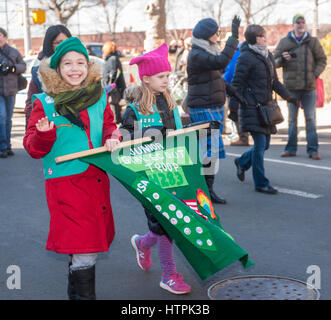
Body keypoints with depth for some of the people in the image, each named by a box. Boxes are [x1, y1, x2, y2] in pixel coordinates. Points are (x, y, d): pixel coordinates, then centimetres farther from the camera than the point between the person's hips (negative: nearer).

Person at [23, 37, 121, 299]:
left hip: (97, 179, 5)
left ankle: (76, 291, 35)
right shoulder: (45, 103, -3)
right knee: (84, 252, -10)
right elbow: (33, 149, -1)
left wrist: (112, 138, -2)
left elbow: (110, 126, 20)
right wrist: (44, 134, -22)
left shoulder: (99, 97, 8)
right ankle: (83, 295, 5)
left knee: (90, 245, 15)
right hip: (66, 183, -5)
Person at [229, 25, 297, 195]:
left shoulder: (268, 55, 14)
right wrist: (233, 107, -13)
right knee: (260, 144, -8)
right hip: (252, 107, -8)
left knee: (265, 144, 11)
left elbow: (274, 81, 22)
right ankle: (261, 183, 2)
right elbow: (236, 84, -10)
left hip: (266, 105, 8)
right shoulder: (246, 58, -10)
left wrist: (288, 96, 17)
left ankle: (242, 162, 38)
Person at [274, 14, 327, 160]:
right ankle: (291, 148, 16)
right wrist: (282, 59, -14)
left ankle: (312, 150, 4)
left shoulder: (313, 41, 6)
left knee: (310, 119, 0)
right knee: (292, 119, 8)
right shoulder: (284, 42, 6)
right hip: (291, 87, 0)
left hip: (309, 87, 0)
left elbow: (322, 60, 10)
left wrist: (315, 74, -5)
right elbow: (274, 62, 8)